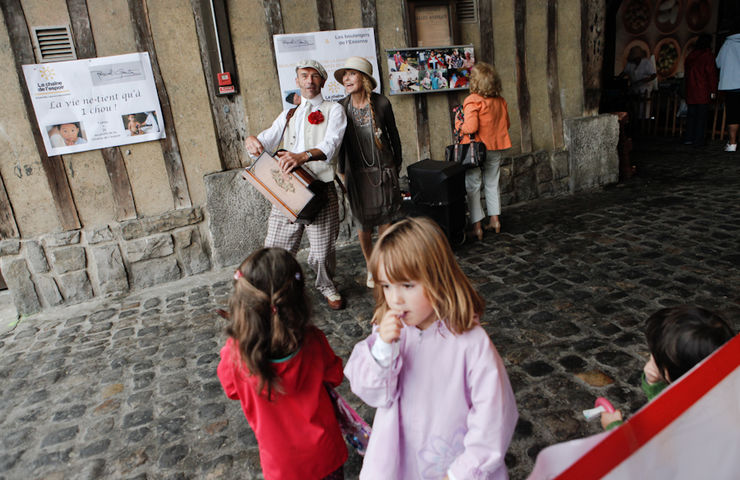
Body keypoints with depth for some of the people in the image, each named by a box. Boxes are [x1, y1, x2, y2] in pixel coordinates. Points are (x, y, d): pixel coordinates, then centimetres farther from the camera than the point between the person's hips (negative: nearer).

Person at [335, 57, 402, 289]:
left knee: (385, 218, 4)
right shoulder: (341, 107, -3)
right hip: (357, 172, 1)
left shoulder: (381, 103, -5)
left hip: (383, 169, 0)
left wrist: (396, 164, 10)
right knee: (365, 223, 5)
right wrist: (342, 172, 7)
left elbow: (393, 135, 5)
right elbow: (340, 141, 5)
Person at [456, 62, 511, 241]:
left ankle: (477, 226, 3)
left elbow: (471, 127, -25)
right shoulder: (500, 101, 3)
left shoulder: (473, 101, -17)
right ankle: (495, 219, 25)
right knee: (492, 184, 18)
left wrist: (458, 124, -7)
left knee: (473, 187, 3)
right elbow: (506, 124, 10)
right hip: (496, 149, 6)